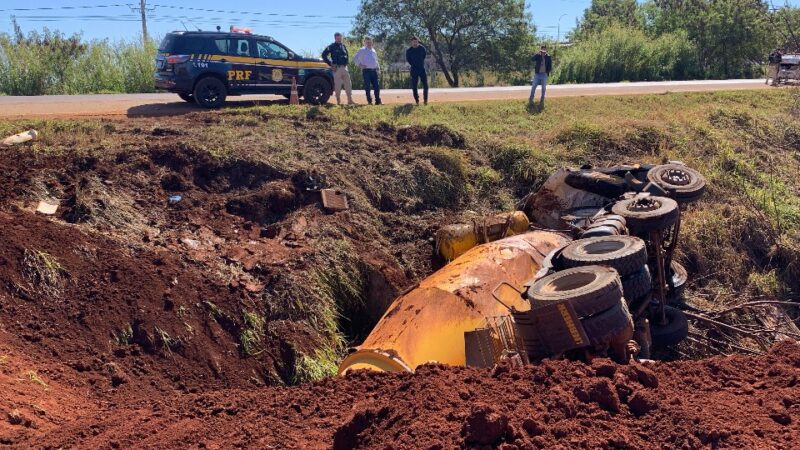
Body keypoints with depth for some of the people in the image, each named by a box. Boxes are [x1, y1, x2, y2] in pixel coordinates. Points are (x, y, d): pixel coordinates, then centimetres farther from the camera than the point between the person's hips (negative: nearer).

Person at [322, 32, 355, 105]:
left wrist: (346, 62, 9)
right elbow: (324, 55, -5)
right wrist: (330, 64, -9)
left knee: (348, 84, 3)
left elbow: (347, 55, 27)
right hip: (337, 68, -5)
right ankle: (338, 101, 3)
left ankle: (350, 100, 7)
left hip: (344, 67, 5)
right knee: (337, 85, -3)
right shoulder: (331, 47, -1)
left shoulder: (343, 46, 15)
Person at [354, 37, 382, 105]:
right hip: (366, 70, -5)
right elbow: (355, 59, 0)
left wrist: (378, 66, 14)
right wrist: (360, 65, -10)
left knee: (377, 86, 1)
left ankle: (378, 101, 6)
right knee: (367, 86, -4)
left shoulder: (373, 50, 19)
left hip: (374, 70, 5)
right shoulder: (362, 50, 2)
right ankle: (369, 101, 2)